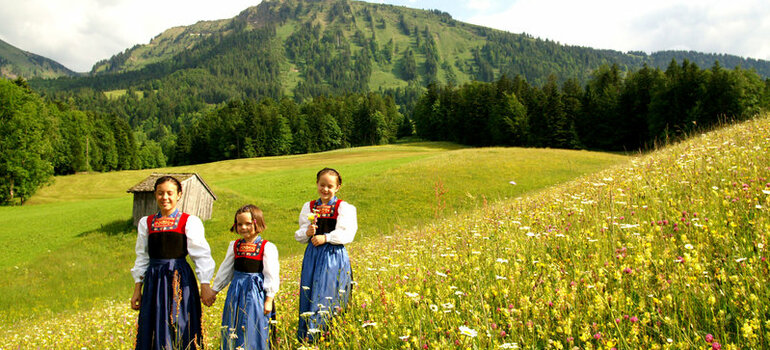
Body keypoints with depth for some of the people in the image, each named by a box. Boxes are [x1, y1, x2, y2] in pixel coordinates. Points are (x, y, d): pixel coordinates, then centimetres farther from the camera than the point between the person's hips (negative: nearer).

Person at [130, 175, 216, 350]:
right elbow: (142, 257, 14)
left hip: (180, 279, -3)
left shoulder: (189, 222, -1)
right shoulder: (146, 223, 10)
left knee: (180, 328, -1)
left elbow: (201, 255, -4)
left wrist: (205, 286, -10)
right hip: (154, 279, 4)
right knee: (153, 331, 6)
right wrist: (137, 289, 11)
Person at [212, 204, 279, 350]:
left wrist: (269, 299, -8)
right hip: (236, 292, 5)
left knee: (253, 331, 0)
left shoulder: (267, 247, -7)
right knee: (233, 331, 10)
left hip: (256, 291, -5)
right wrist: (215, 290, 17)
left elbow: (271, 275, -7)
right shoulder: (234, 246, 8)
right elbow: (225, 270, 16)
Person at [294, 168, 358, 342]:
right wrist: (307, 233, -10)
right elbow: (299, 235, 11)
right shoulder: (309, 207, 11)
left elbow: (346, 234, -11)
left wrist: (326, 238, -19)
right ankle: (304, 337, 15)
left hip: (333, 256, -4)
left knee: (326, 293, -6)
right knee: (308, 293, 6)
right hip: (313, 255, 4)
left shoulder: (344, 208, -2)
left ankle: (313, 334, 1)